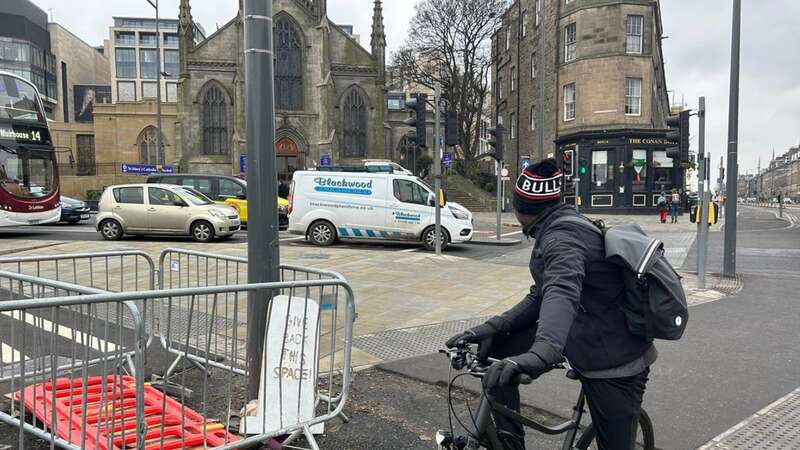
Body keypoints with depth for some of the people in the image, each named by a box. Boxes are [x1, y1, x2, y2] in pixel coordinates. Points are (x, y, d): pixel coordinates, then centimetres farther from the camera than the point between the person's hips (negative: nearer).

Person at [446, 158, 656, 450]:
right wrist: (493, 327, -8)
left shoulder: (562, 237, -24)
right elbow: (540, 297, 5)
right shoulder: (560, 228, 7)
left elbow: (562, 293, -45)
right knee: (495, 348, 3)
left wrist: (540, 353, -62)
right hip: (583, 337, 9)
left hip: (614, 363, -9)